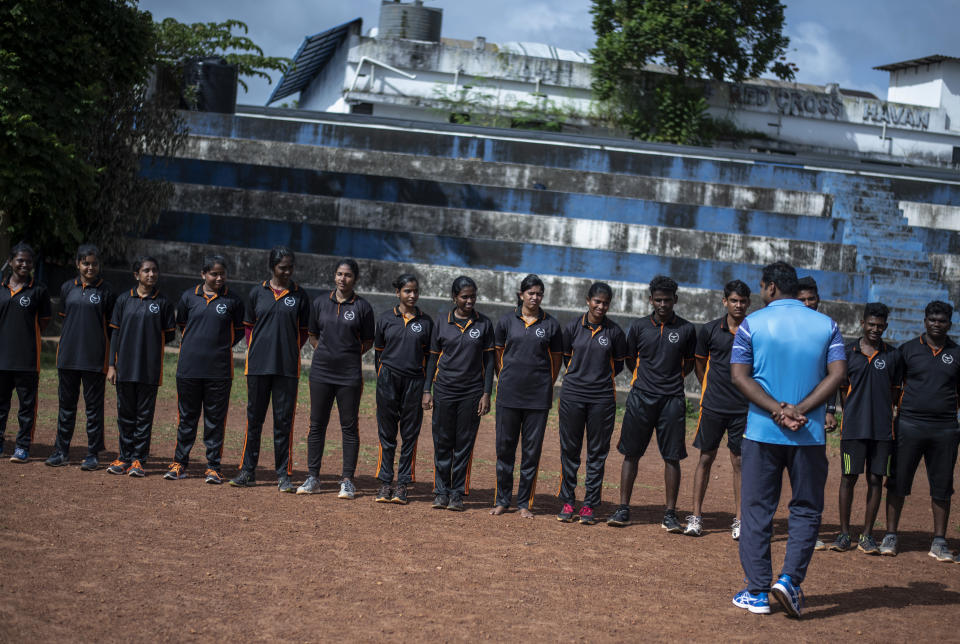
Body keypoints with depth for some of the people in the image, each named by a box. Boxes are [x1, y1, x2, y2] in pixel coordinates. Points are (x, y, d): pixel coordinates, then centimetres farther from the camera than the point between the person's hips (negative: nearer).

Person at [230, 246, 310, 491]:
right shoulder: (258, 292, 7)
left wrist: (289, 351, -1)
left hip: (287, 367, -1)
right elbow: (248, 326, 13)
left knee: (284, 420, 1)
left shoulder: (299, 295, 5)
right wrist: (254, 351, 2)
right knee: (254, 418, 7)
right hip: (258, 365, 1)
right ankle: (248, 472, 15)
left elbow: (303, 331, 9)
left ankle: (283, 475, 7)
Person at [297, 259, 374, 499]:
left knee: (349, 427, 1)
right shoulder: (321, 301, 7)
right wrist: (325, 353, 6)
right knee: (317, 425, 6)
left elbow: (368, 342, 6)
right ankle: (313, 478, 14)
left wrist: (348, 354, -1)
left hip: (349, 375, -3)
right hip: (321, 372, 3)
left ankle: (347, 480, 7)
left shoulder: (362, 307, -1)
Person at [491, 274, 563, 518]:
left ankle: (525, 503, 11)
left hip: (538, 396, 0)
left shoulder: (550, 324, 3)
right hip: (509, 394, 1)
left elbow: (556, 358, 11)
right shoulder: (507, 320, 4)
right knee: (505, 446, 5)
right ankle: (502, 500, 16)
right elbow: (498, 353, 13)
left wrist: (547, 385, 8)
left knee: (532, 449, 2)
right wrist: (506, 379, 11)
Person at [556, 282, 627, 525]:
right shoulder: (573, 327, 3)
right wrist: (582, 375, 11)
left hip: (602, 398, -1)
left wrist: (601, 377, 7)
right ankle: (567, 502, 14)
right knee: (569, 450, 5)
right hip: (572, 395, 1)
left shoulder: (614, 331, 1)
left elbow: (618, 366, 9)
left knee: (597, 453, 3)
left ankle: (590, 505, 10)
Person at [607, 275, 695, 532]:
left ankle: (670, 514, 6)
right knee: (631, 453, 3)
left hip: (672, 400, -1)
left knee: (672, 457, 0)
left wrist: (671, 380, 4)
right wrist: (647, 378, 7)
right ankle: (623, 509, 10)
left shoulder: (686, 329, 4)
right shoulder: (639, 326, 5)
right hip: (641, 396, 1)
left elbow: (689, 364, 15)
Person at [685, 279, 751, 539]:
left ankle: (739, 519, 11)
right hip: (713, 407, 1)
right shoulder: (709, 330, 2)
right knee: (706, 458, 5)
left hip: (743, 408, 0)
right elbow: (699, 363, 14)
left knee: (740, 461, 4)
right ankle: (696, 515, 11)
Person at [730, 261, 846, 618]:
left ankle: (757, 591, 9)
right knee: (806, 509, 12)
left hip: (762, 432, -1)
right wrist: (800, 410, -11)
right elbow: (838, 373, -6)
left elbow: (739, 375, -8)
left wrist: (777, 410, -13)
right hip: (810, 435, 1)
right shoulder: (826, 325, 4)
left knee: (756, 511, 8)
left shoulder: (752, 323, 0)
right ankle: (790, 579, -4)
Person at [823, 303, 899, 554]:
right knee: (848, 478, 0)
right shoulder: (848, 352, 6)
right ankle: (844, 534, 8)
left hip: (882, 428, 1)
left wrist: (882, 412, 3)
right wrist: (852, 414, 2)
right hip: (853, 427, -1)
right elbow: (842, 387, 11)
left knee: (876, 479, 2)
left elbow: (895, 391, 13)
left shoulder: (893, 355, 8)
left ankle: (867, 535, 9)